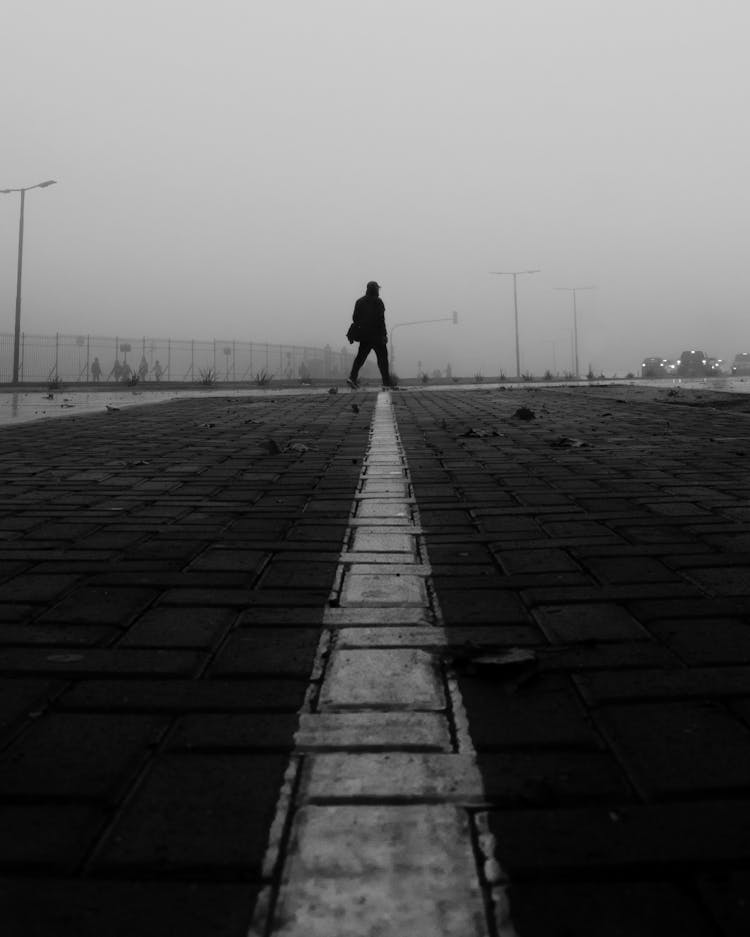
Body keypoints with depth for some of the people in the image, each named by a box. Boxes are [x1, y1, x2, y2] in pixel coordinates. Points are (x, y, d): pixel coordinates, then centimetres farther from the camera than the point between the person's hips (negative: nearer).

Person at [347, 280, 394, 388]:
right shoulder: (378, 302, -8)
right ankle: (386, 381, 1)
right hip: (376, 334, -5)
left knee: (361, 356, 8)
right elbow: (380, 319, -13)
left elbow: (355, 317, 9)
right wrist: (384, 334, -11)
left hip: (364, 335, 5)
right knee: (382, 357, 1)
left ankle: (352, 377, -6)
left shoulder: (360, 301, 9)